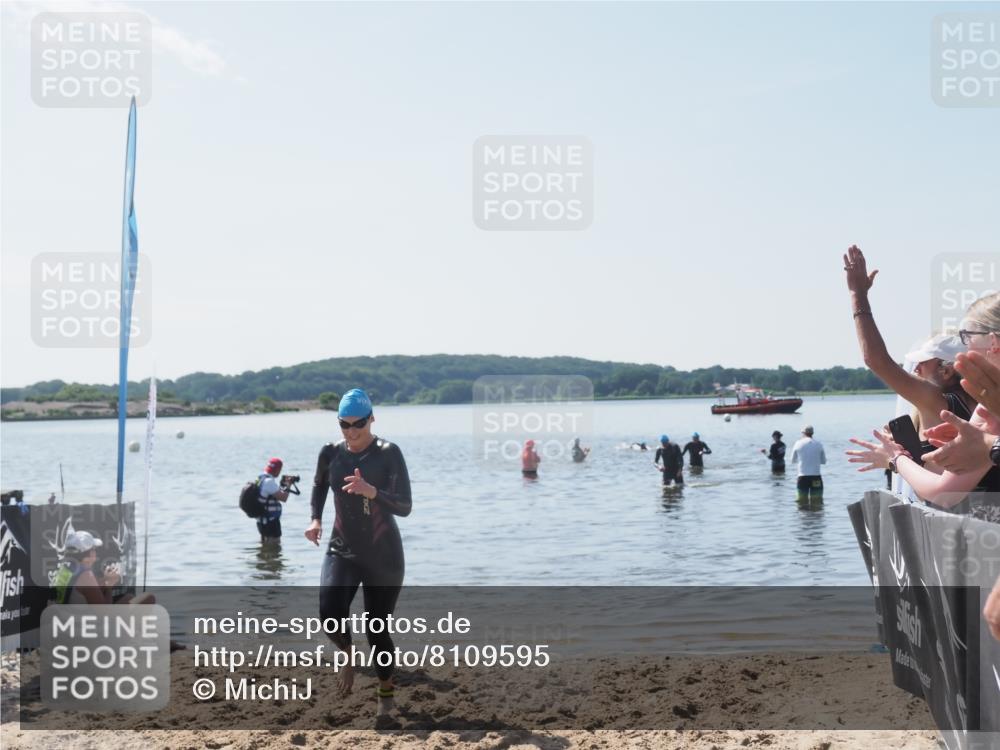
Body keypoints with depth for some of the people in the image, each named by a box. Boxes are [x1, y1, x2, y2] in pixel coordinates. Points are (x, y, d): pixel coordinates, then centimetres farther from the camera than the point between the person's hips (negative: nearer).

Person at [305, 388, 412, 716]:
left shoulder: (388, 453, -13)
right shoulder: (331, 453, -1)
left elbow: (404, 507, -19)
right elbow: (319, 486, 21)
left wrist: (371, 491, -35)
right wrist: (315, 519, 4)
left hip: (383, 555, -2)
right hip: (342, 550, 3)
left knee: (377, 628, 3)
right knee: (329, 613, -22)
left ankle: (385, 692, 29)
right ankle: (347, 654, 12)